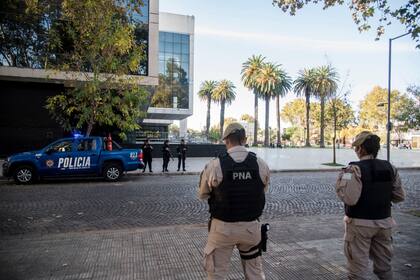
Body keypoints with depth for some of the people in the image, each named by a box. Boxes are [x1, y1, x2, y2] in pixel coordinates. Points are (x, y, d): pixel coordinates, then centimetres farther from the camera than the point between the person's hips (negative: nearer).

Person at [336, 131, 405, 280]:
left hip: (360, 223, -6)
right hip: (384, 222, 6)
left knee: (358, 267, 8)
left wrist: (341, 180, -12)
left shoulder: (355, 169, -19)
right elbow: (399, 196, 5)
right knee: (384, 265, 22)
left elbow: (349, 199, -26)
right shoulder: (390, 168, 0)